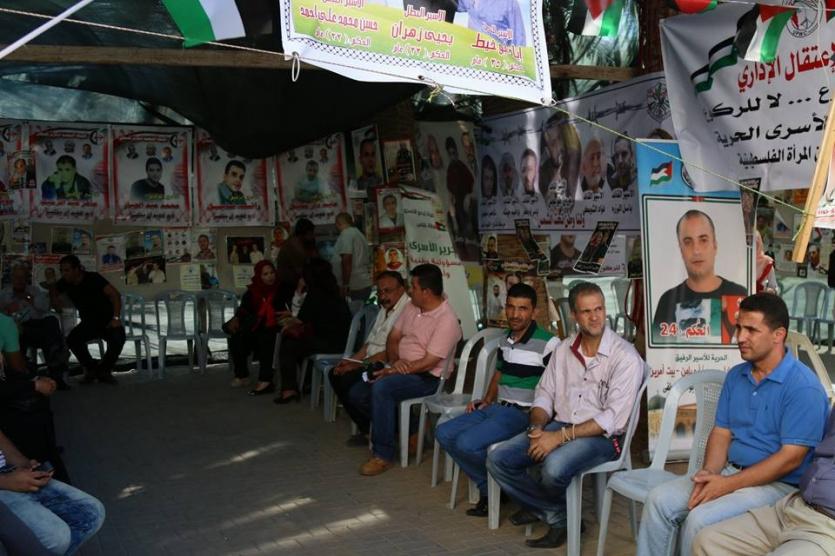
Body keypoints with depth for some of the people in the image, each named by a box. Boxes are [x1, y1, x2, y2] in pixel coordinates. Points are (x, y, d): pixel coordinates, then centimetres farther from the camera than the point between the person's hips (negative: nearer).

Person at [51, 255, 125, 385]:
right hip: (88, 322, 4)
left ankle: (104, 370, -8)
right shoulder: (65, 283, -1)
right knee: (72, 339, -26)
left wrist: (116, 318, -29)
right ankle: (91, 369, -1)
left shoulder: (93, 278, -17)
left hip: (107, 320, -4)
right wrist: (55, 298, -2)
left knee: (118, 337, -34)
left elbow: (115, 294, -21)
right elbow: (53, 290, 22)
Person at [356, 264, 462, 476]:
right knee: (357, 393, -2)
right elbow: (393, 338, 11)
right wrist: (395, 361, -10)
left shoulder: (447, 320, -19)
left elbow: (428, 363, -21)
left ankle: (383, 454, -20)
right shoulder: (412, 307, 6)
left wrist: (393, 371, -17)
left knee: (381, 388, -32)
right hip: (401, 369, 9)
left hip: (426, 378, -9)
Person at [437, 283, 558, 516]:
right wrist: (486, 400, 12)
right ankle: (488, 488, 4)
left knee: (467, 443, -24)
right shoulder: (505, 340, 13)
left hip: (523, 414, -8)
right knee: (444, 434, -1)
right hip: (496, 408, 8)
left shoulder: (548, 344, -12)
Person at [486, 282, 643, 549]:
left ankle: (541, 506, 1)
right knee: (498, 460, -11)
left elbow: (613, 418, -18)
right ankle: (558, 515, 0)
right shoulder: (564, 349, 8)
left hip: (602, 437, -6)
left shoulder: (625, 357, -12)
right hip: (560, 426, 6)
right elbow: (544, 394, 12)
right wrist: (537, 427, -10)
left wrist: (561, 436, -22)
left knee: (554, 467, -35)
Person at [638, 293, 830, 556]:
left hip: (779, 484, -7)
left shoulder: (802, 385, -16)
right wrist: (709, 472, -12)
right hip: (731, 471, 7)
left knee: (700, 519, -26)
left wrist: (728, 485, -20)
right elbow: (722, 432, 9)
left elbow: (791, 457, -19)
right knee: (660, 500, -10)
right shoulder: (735, 376, 8)